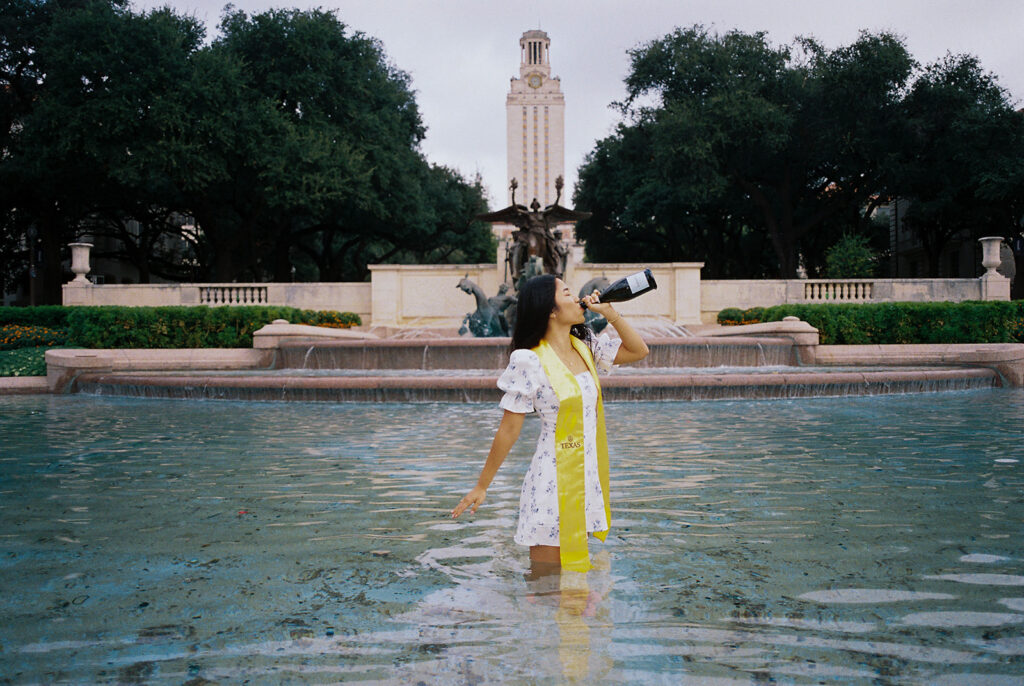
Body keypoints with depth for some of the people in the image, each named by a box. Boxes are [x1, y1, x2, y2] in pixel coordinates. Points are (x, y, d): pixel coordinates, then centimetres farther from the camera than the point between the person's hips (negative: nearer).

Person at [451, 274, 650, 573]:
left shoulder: (585, 346, 5)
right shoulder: (529, 361, -15)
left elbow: (639, 350, 15)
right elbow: (509, 430, -10)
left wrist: (608, 312, 3)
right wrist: (481, 486, -5)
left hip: (587, 478, 6)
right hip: (553, 479, -6)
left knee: (575, 571, 14)